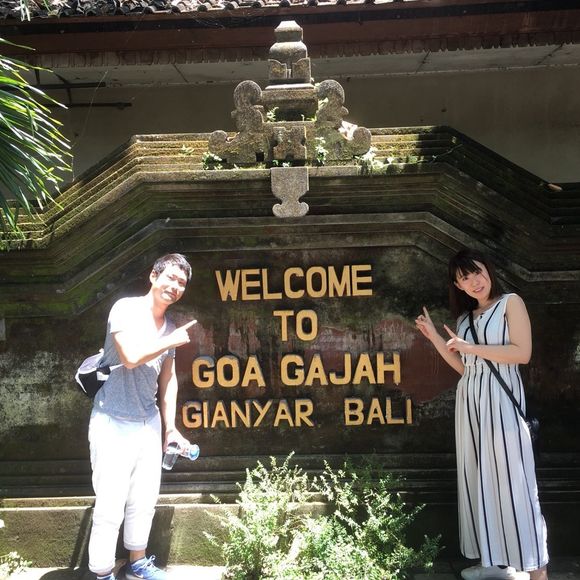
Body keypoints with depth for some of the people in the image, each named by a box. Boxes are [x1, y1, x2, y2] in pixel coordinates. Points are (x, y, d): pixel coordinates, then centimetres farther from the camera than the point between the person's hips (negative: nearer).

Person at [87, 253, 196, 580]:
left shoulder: (170, 328, 10)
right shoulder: (126, 309, -11)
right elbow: (131, 356, -26)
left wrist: (170, 427, 15)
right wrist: (171, 341, -12)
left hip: (149, 423, 7)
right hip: (114, 423, -7)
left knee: (144, 501, 15)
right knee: (111, 506, -3)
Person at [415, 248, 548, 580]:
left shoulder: (510, 303, -1)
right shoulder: (465, 317, 16)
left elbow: (522, 353, -13)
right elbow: (463, 366, 15)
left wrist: (471, 347, -11)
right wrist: (435, 337, 8)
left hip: (500, 399, -6)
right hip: (470, 401, 7)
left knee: (511, 478, -7)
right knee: (480, 478, 7)